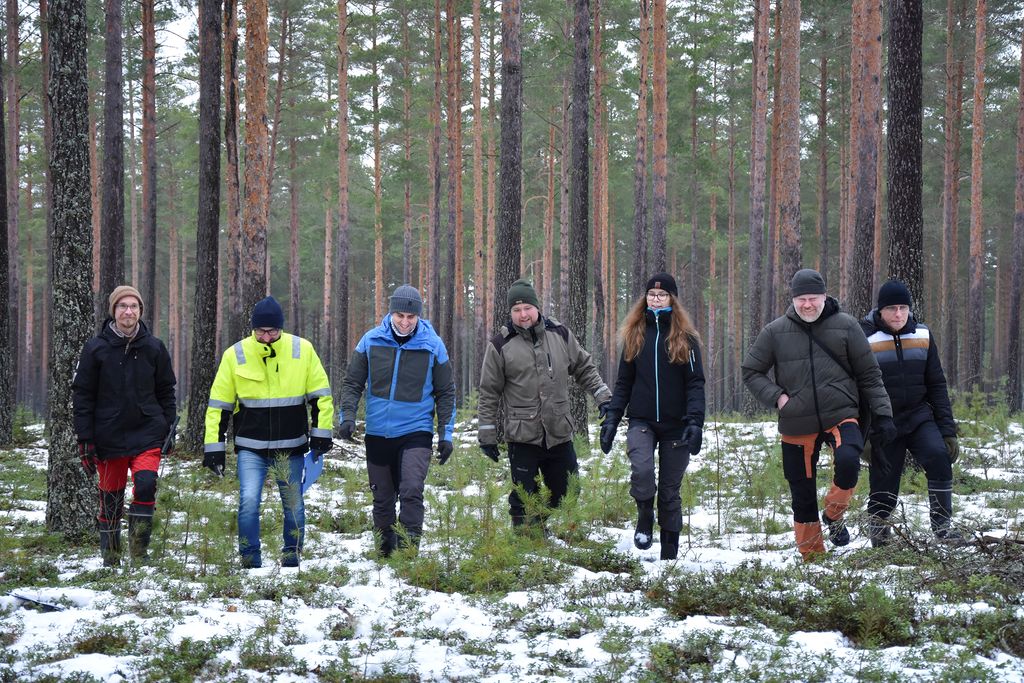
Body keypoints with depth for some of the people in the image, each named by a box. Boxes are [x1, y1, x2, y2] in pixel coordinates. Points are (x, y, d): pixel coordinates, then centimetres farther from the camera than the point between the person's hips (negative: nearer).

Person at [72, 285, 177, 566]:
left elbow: (166, 392, 12)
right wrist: (85, 439, -4)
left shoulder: (154, 348, 4)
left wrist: (168, 430, 7)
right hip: (109, 435, 0)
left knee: (146, 485, -19)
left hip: (147, 433, 0)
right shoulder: (96, 348, -1)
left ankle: (139, 550, -8)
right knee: (110, 497, 5)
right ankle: (110, 558, 18)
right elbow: (82, 395, 1)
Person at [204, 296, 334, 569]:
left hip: (291, 446, 1)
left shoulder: (303, 350, -4)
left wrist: (321, 433, 0)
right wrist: (214, 447, 0)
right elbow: (219, 405, 2)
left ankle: (291, 561, 25)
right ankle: (250, 563, -2)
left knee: (294, 506, 8)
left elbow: (320, 395, 5)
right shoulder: (235, 355, -4)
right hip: (250, 447, -1)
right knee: (249, 502, -14)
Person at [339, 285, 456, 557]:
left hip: (416, 432, -2)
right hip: (377, 433, 2)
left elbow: (445, 392, 5)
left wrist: (446, 433, 1)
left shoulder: (433, 345, -4)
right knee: (382, 499, 10)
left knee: (411, 492, -21)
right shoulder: (371, 341, -2)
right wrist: (348, 416, -9)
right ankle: (384, 554, 22)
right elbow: (352, 383, 6)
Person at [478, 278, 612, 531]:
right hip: (522, 438, -3)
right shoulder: (501, 345, -3)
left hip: (560, 435, 3)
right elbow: (489, 393, 1)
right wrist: (487, 435, 0)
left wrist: (604, 399, 8)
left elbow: (584, 369, 17)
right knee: (524, 501, 0)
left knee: (567, 496, 9)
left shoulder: (559, 334, 5)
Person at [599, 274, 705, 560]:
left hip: (675, 425, -1)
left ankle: (669, 553, 14)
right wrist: (611, 419, 1)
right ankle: (644, 518, -1)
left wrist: (695, 422, -16)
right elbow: (624, 382, 11)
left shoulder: (685, 338, 1)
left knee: (670, 490, 4)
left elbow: (696, 383, -4)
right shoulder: (634, 336, 8)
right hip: (641, 421, 1)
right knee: (641, 469, -27)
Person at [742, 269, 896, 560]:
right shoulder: (776, 332, 2)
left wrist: (883, 414, 0)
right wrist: (777, 397, -5)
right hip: (796, 425, 2)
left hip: (840, 415, -1)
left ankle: (834, 514, -3)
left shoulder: (845, 326, 0)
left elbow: (869, 375, 5)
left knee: (848, 459, -31)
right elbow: (751, 372, 10)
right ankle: (812, 558, 20)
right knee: (802, 495, 5)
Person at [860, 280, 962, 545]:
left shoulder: (922, 335, 5)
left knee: (939, 456, -24)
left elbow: (936, 385, 8)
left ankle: (941, 523, -13)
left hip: (919, 417, 2)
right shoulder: (865, 338, -6)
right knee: (884, 491, -3)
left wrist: (948, 430, 2)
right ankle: (878, 532, 20)